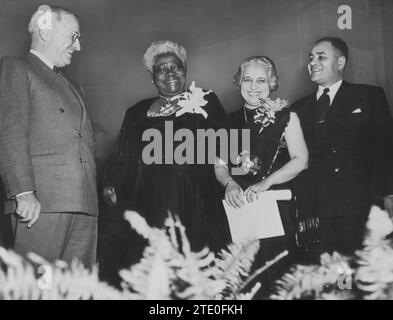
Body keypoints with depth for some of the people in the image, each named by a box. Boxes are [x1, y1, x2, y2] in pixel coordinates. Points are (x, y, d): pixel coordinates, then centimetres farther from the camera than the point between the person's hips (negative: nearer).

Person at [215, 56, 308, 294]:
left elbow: (300, 160, -5)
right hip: (238, 207, 2)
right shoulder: (230, 121, 12)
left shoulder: (285, 117, 3)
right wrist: (229, 183, -12)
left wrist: (265, 183, -17)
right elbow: (220, 165, 10)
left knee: (276, 273, -3)